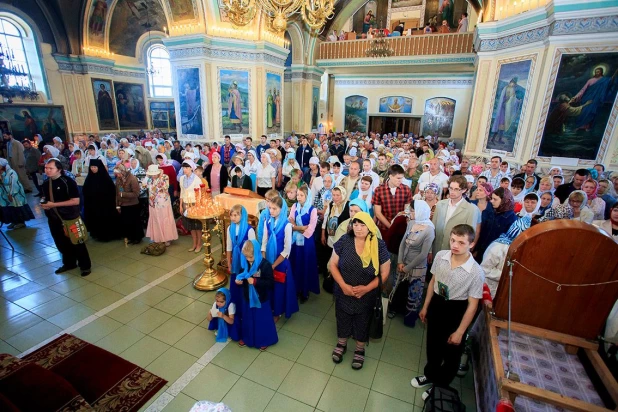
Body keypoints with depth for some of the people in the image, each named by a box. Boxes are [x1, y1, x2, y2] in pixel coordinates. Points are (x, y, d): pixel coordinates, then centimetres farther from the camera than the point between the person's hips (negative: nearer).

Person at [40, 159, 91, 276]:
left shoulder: (68, 182, -16)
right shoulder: (46, 183, 5)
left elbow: (76, 201, -21)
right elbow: (46, 198, 22)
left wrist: (54, 204, -22)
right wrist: (43, 203, -1)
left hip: (70, 218, -7)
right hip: (54, 218, 7)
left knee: (76, 243, 3)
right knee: (61, 243, 18)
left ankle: (85, 266, 17)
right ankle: (69, 263, 36)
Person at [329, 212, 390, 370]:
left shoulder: (379, 246, -16)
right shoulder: (344, 241, -14)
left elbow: (385, 273, -8)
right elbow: (333, 264, -7)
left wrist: (366, 288, -19)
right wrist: (343, 285, -19)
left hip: (367, 296, -1)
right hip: (343, 294, 1)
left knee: (362, 324, 21)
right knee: (343, 320, 22)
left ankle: (360, 350, 49)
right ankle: (341, 345, 51)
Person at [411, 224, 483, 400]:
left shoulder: (476, 272, -26)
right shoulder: (440, 255, -14)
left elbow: (472, 305, -18)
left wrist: (459, 332, -13)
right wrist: (425, 306, 9)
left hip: (456, 312, -4)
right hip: (436, 305, 4)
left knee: (451, 353, 19)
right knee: (432, 346, 25)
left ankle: (440, 386, 45)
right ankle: (430, 375, 53)